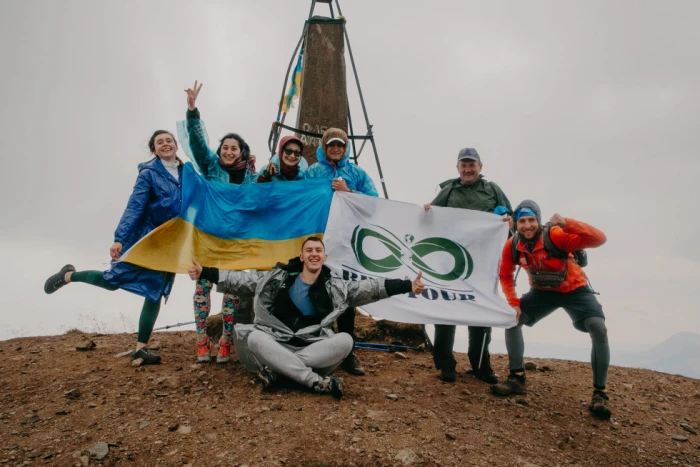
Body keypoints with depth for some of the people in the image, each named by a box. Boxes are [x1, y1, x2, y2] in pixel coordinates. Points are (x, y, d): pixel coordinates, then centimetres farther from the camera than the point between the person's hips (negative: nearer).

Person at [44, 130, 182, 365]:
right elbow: (134, 207, -18)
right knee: (114, 280, -1)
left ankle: (141, 347, 10)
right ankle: (68, 275, 27)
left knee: (155, 293, 3)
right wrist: (120, 239, -26)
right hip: (145, 238, -4)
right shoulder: (148, 173, -10)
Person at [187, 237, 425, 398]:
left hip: (315, 349, 0)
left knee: (345, 340, -27)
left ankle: (276, 369, -29)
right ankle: (318, 382, -37)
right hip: (277, 346, 0)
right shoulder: (278, 278, 5)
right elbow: (241, 280, 6)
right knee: (254, 337, -31)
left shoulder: (336, 287, 4)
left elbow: (370, 287, -6)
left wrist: (408, 286, -16)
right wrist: (205, 273, 1)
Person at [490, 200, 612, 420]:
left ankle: (599, 393, -9)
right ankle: (517, 378, 5)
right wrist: (513, 303, -13)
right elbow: (505, 275, -1)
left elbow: (599, 239, -42)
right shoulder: (512, 245, -17)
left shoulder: (556, 235, -31)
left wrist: (567, 224, -55)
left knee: (598, 328, -24)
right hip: (543, 292, 4)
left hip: (575, 289, -4)